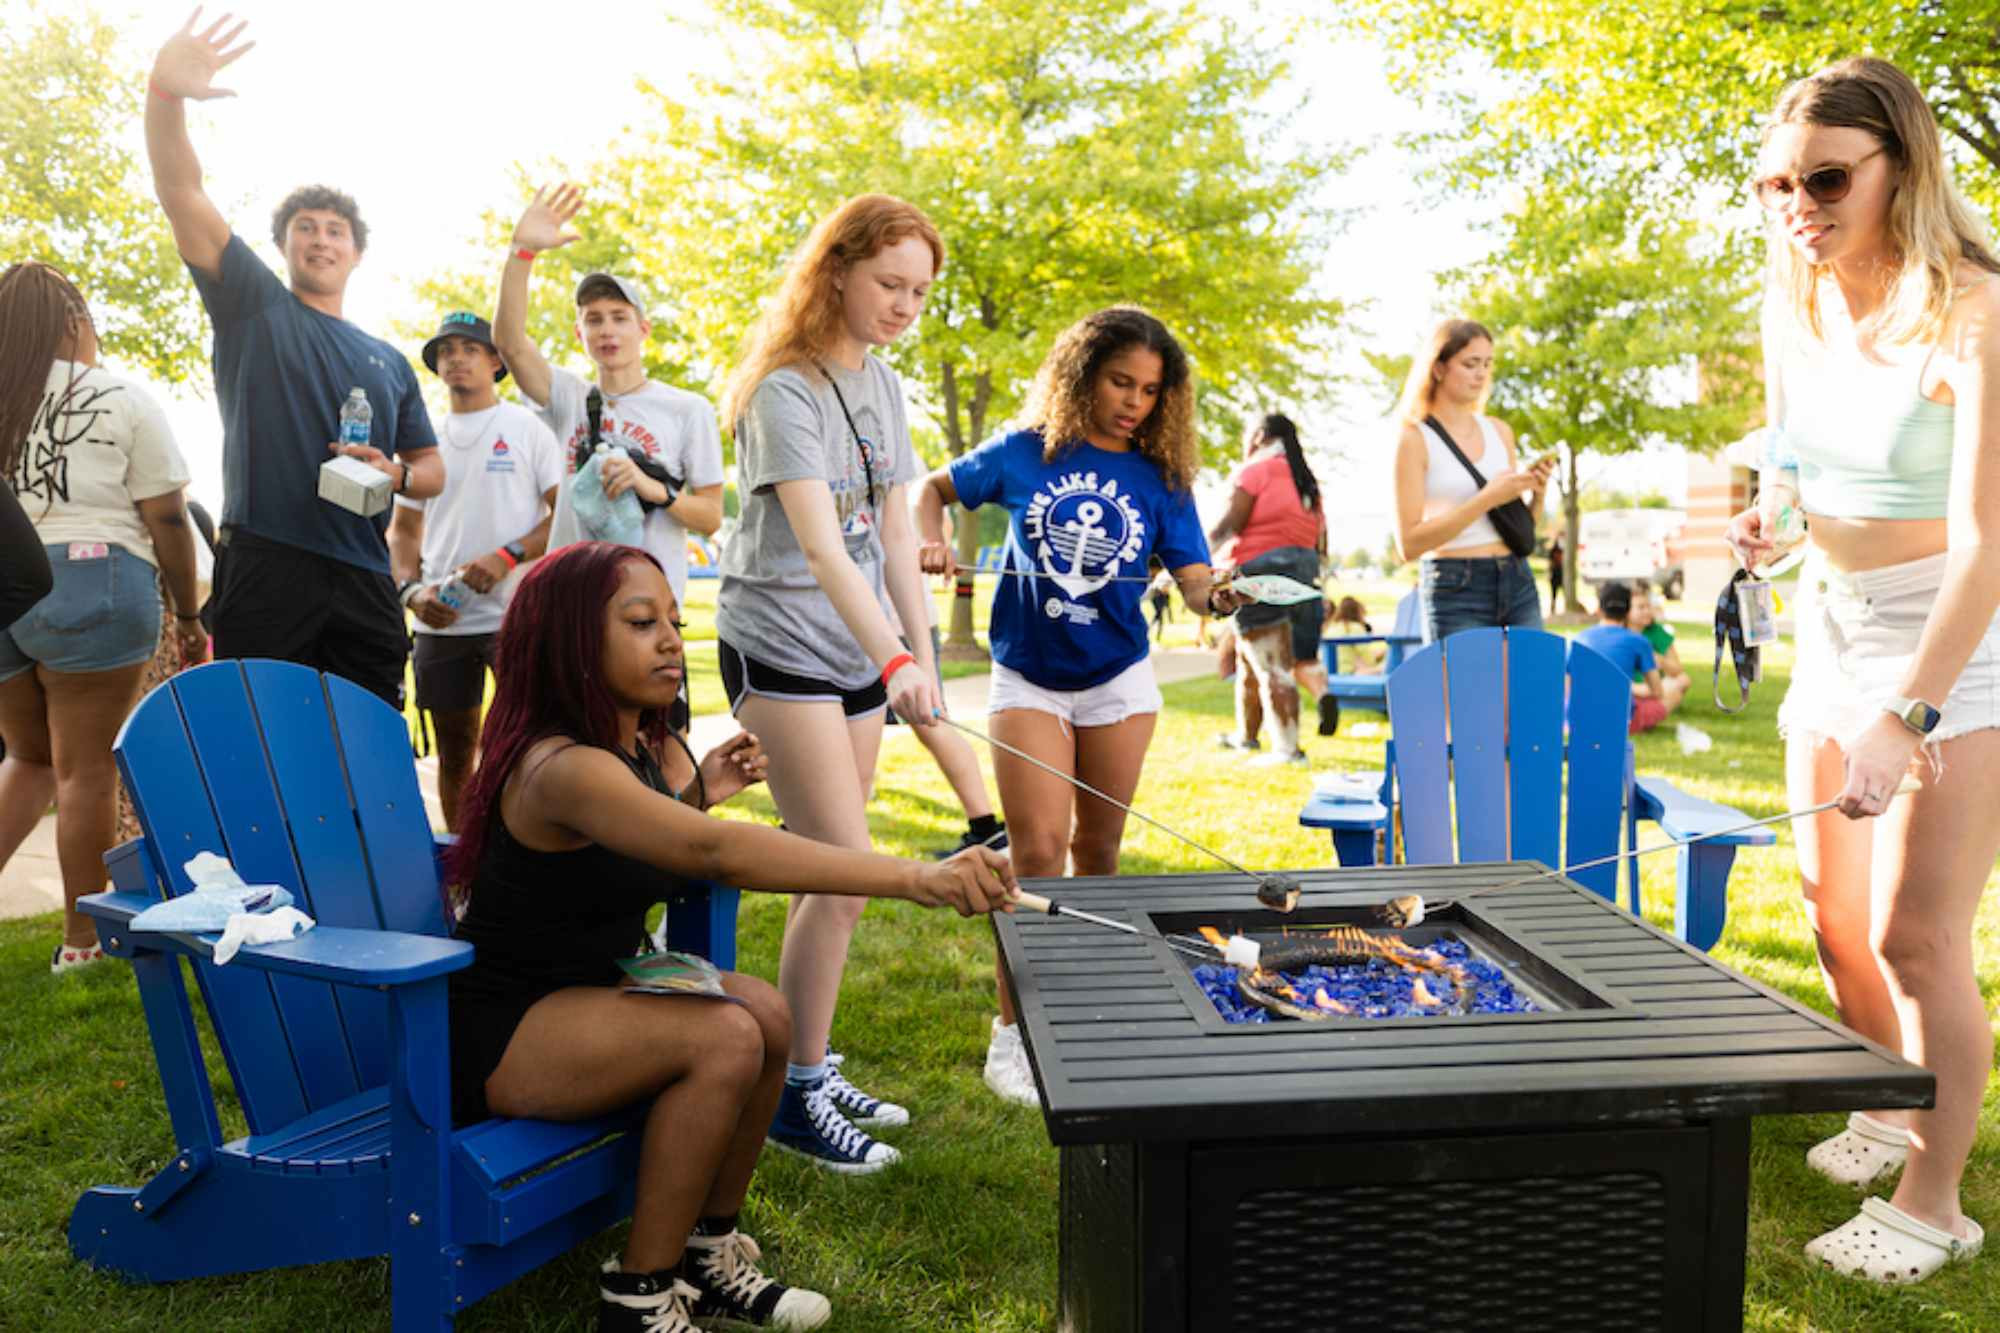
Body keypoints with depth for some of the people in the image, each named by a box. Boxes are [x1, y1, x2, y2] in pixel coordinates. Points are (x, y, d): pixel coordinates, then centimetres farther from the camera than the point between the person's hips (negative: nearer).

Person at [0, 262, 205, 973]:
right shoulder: (123, 399, 0)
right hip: (91, 585, -5)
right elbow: (166, 519, -2)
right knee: (85, 769, 2)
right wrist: (189, 615, 5)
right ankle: (82, 938, 8)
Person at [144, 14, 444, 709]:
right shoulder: (253, 305, 13)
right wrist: (166, 91, -17)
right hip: (264, 567, -3)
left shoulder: (388, 362, 23)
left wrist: (396, 474, -1)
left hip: (363, 580, 3)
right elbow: (182, 194, -1)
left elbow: (432, 468, 23)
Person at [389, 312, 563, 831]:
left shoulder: (527, 428, 3)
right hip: (440, 620, 5)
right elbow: (403, 528, 17)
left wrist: (508, 556, -16)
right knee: (454, 751, 11)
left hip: (515, 616, -4)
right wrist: (410, 589, -1)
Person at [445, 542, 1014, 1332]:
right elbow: (721, 853, -43)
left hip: (582, 997, 9)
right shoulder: (560, 767, -28)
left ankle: (706, 1256, 6)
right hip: (493, 1036, -9)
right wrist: (916, 878, -51)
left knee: (765, 1010, -10)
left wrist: (698, 791, -4)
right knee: (724, 1038, -25)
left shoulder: (642, 744, 3)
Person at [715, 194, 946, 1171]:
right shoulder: (786, 388, -14)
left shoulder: (883, 386, 10)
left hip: (859, 652, 7)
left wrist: (922, 652, 6)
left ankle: (809, 1067, 22)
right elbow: (817, 543, -25)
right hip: (781, 645, -7)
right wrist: (894, 662, -35)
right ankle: (795, 1092, 5)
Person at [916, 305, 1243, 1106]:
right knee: (1038, 850, -10)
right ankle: (1013, 1031, 1)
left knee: (1097, 850, 12)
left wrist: (1225, 598, -29)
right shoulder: (1025, 453, -3)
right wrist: (931, 538, -10)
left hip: (1116, 679, 2)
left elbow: (1194, 578, -7)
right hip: (1028, 678, -2)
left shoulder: (1160, 477, 0)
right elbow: (937, 488, 10)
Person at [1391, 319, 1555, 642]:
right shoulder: (1415, 439, -5)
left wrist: (1537, 495, -1)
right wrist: (1487, 499, -17)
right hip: (1456, 592, -5)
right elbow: (1409, 543, -13)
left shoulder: (1500, 431, 12)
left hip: (1517, 582, 5)